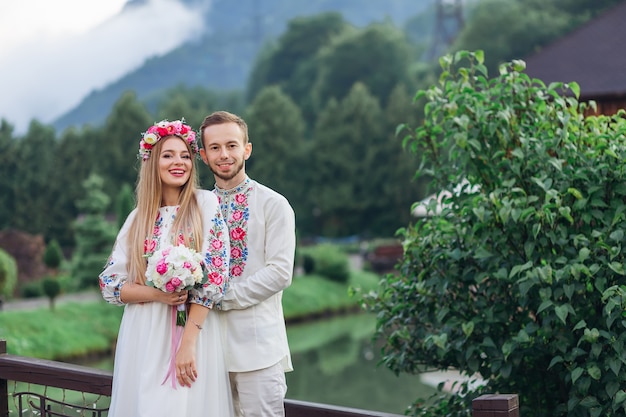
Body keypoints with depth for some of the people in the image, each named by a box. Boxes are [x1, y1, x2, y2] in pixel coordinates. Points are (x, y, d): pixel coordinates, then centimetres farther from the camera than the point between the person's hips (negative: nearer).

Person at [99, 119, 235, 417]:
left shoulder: (206, 204, -2)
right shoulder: (139, 217, 8)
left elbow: (214, 275, -9)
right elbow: (110, 283, 5)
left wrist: (188, 343, -14)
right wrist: (155, 294, -14)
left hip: (195, 332, -3)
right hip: (145, 338, 3)